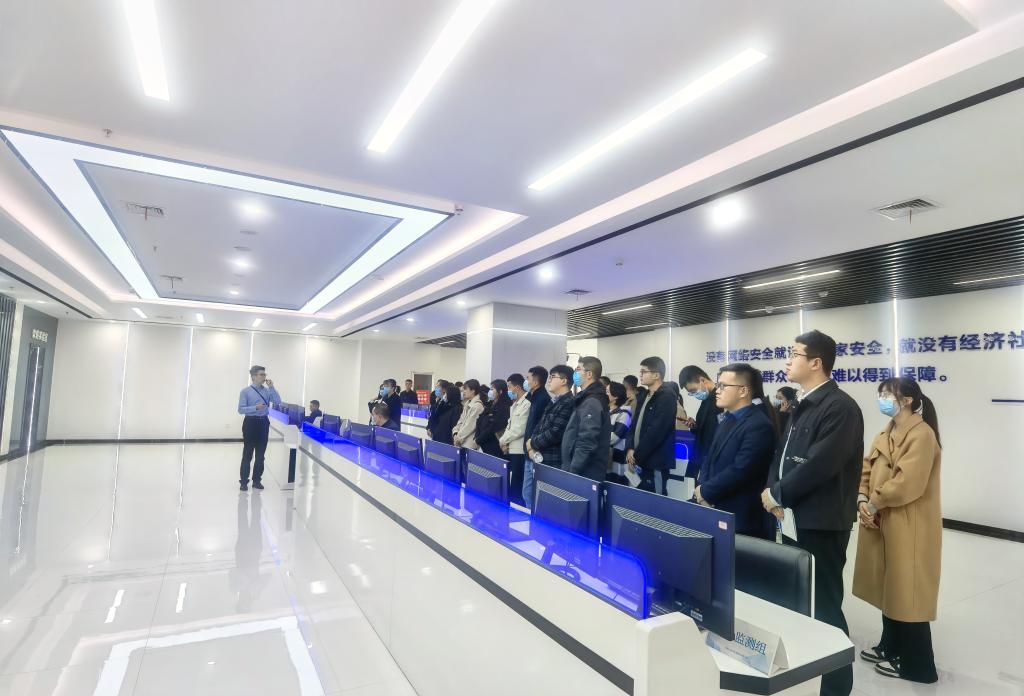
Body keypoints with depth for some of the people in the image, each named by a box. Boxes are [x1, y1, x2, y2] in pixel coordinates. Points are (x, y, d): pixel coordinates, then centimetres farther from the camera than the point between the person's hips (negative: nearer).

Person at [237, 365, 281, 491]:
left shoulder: (267, 391, 8)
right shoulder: (245, 391, -5)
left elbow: (278, 402, -4)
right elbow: (241, 409, -10)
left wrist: (272, 387, -8)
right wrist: (256, 407, -23)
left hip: (264, 423, 4)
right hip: (250, 423, -4)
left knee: (260, 454, 9)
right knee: (247, 454, 1)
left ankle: (257, 480, 19)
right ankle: (243, 481, 10)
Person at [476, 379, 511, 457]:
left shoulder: (503, 408, -10)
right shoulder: (490, 405, 15)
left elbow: (493, 428, -15)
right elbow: (479, 422, 9)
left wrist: (479, 440, -8)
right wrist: (478, 438, -5)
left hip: (494, 448, -7)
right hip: (484, 445, 7)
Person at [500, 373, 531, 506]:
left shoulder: (526, 404, -15)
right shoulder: (515, 404, 17)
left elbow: (519, 430, -19)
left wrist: (502, 440, -6)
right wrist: (504, 443, 3)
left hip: (519, 451, -9)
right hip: (510, 449, 9)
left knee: (516, 487, -3)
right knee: (505, 484, 12)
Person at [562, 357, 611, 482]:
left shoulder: (591, 402, -18)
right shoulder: (586, 399, 14)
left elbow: (586, 444, -24)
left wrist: (573, 472, -20)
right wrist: (571, 469, 18)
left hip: (586, 474, -9)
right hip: (583, 472, 9)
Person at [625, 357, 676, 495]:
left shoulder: (667, 396, -12)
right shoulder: (643, 395, 14)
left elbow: (656, 431, -19)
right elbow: (635, 423, 14)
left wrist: (637, 455, -14)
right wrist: (630, 449, -1)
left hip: (656, 461, -8)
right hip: (642, 459, 8)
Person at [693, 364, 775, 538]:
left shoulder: (759, 426, -18)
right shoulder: (728, 419, 12)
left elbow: (740, 471, -25)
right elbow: (709, 458, 12)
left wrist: (705, 492, -13)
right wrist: (701, 487, -6)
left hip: (741, 519, -8)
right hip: (716, 510, 8)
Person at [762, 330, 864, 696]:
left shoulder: (840, 407, -16)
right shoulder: (804, 406, 14)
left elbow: (819, 465, -24)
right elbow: (783, 455, 13)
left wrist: (777, 493, -12)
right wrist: (775, 494, -3)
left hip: (821, 524, -9)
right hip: (794, 520, 9)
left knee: (823, 607, 4)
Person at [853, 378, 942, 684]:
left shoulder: (922, 434, -17)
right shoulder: (884, 435, 11)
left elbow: (907, 483, -24)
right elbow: (867, 470, 9)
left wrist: (874, 503, -13)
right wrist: (862, 500, -7)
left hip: (909, 528, -8)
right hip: (882, 523, 9)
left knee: (908, 593, 3)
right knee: (890, 587, 19)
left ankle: (916, 664, 19)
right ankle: (890, 646, 34)